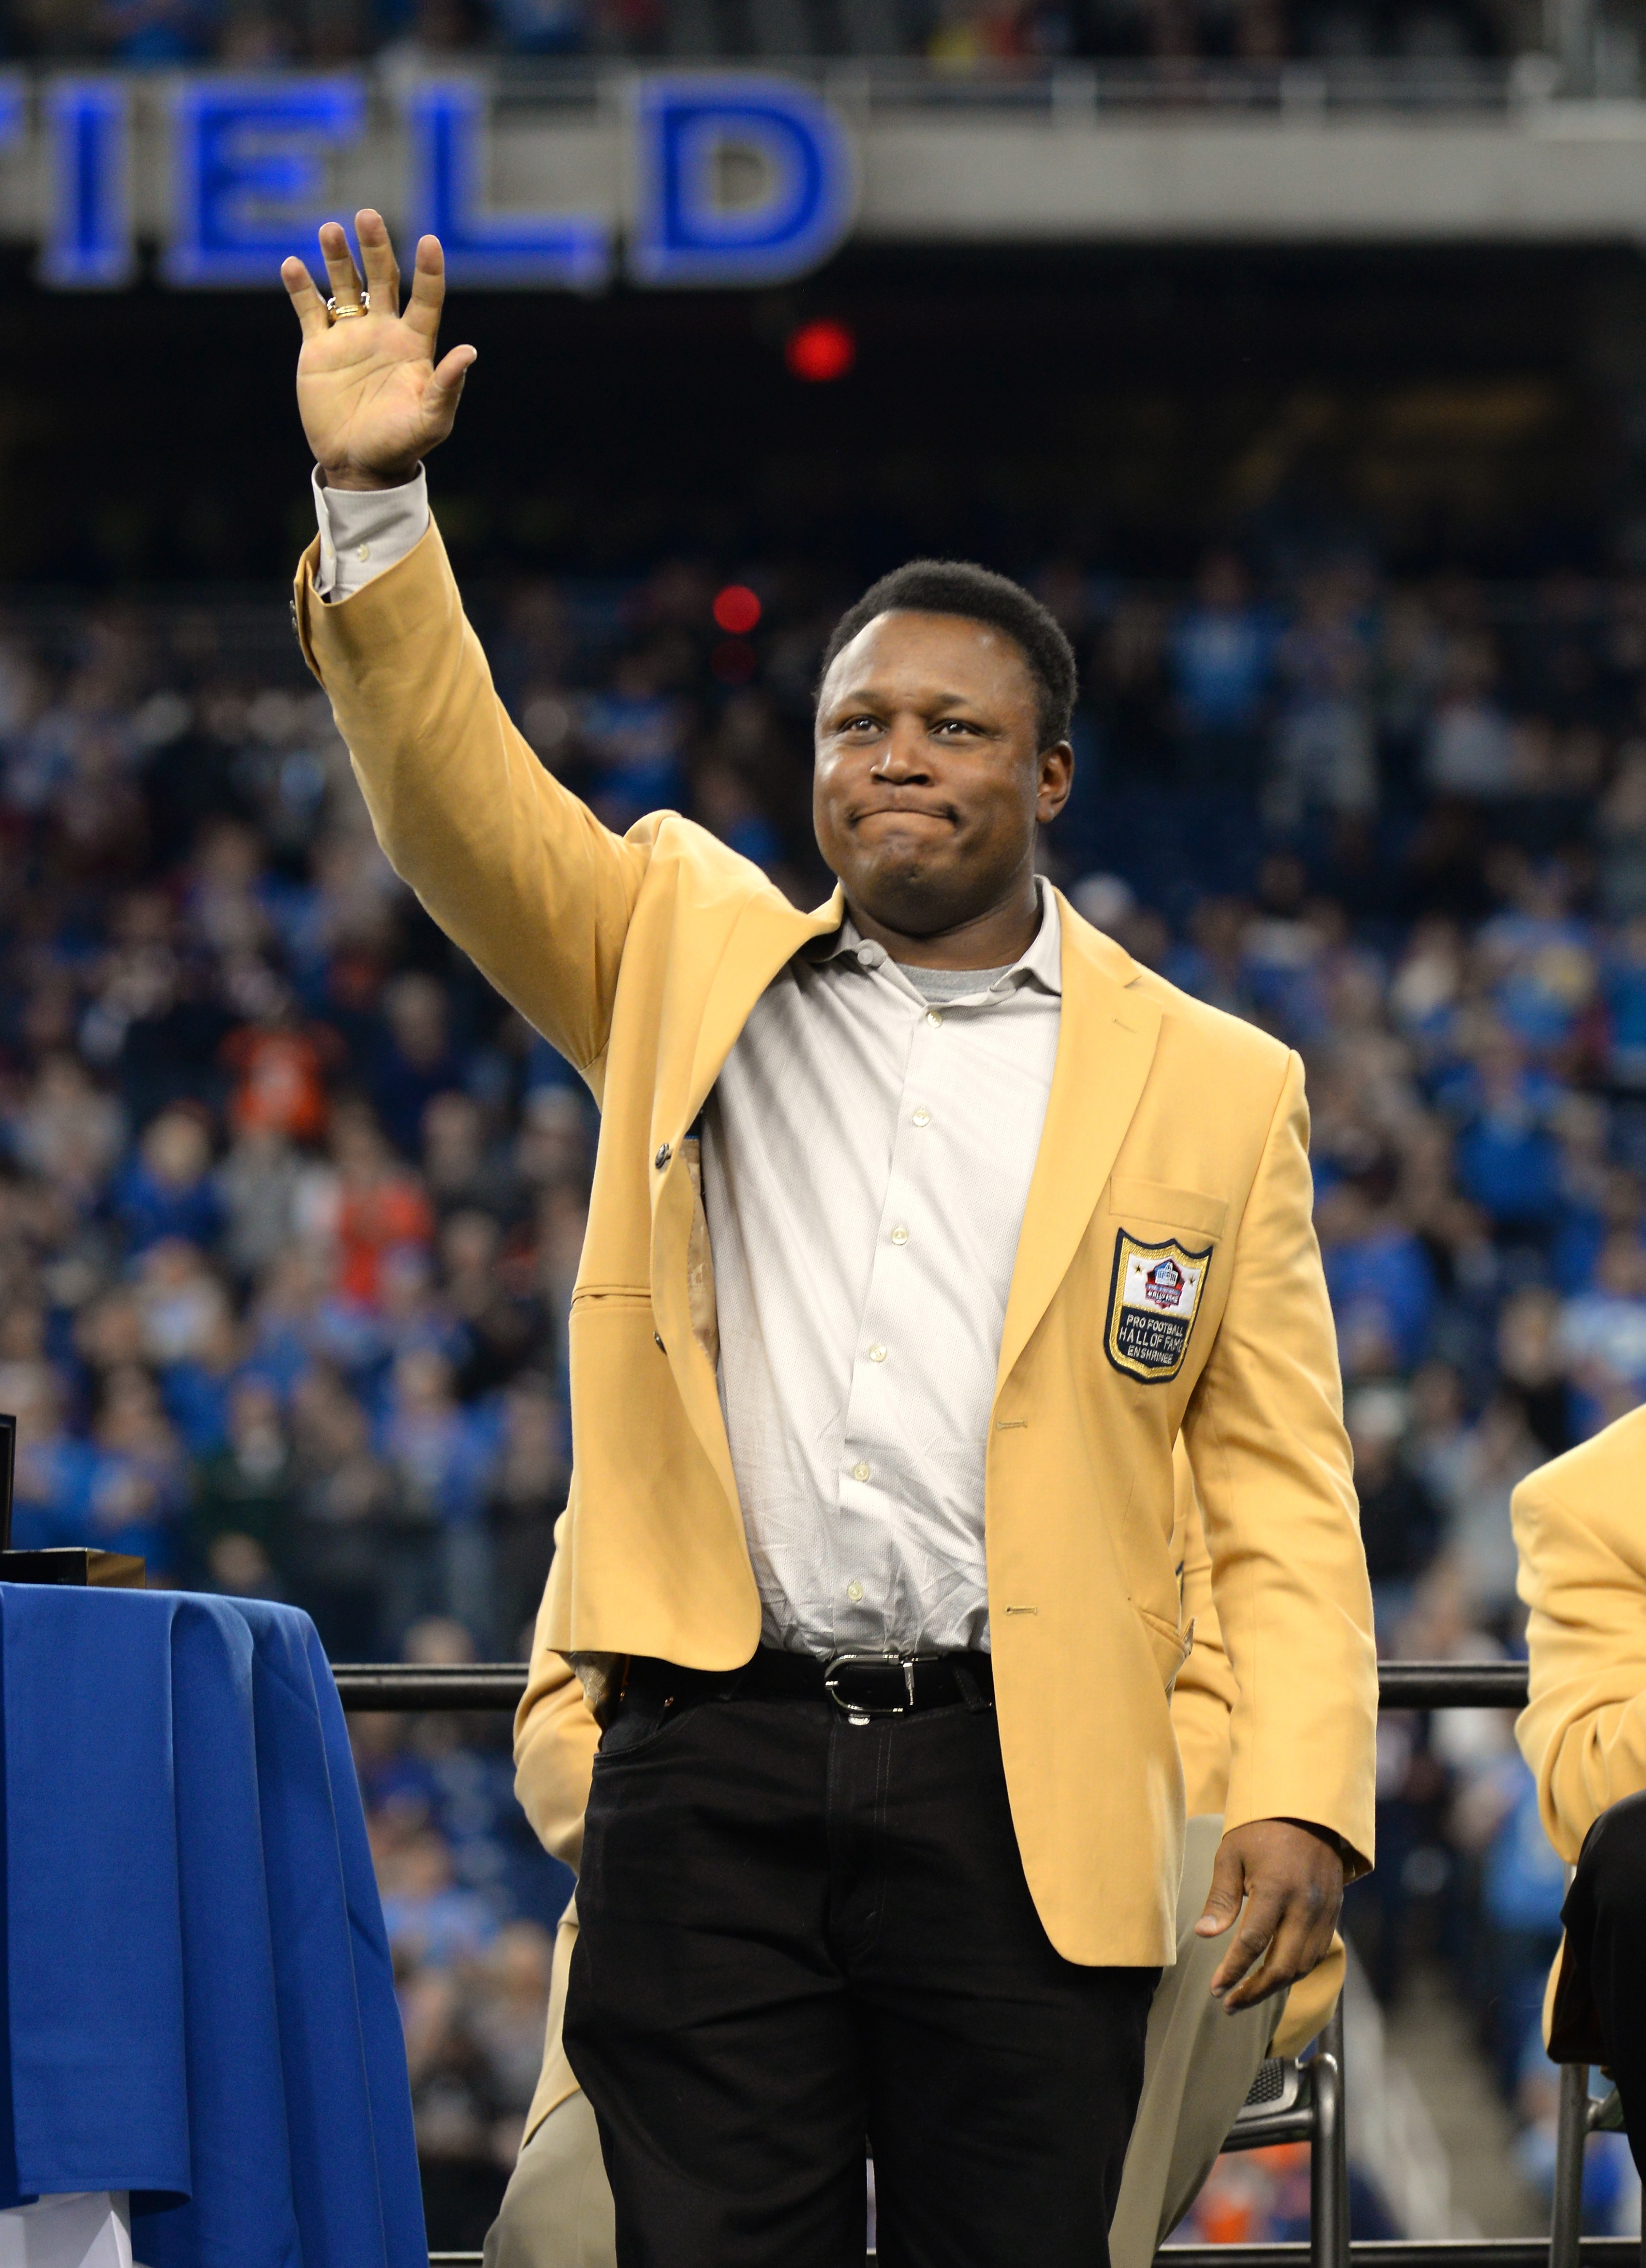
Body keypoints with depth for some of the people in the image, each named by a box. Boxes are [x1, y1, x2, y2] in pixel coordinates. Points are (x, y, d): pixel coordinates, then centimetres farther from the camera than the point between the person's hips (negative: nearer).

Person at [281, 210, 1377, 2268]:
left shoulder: (1214, 1086, 10)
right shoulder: (687, 960, 14)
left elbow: (1281, 1486, 6)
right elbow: (460, 803, 1)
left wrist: (1300, 1792, -6)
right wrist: (372, 505, -14)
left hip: (1023, 1782, -1)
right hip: (710, 1760, 1)